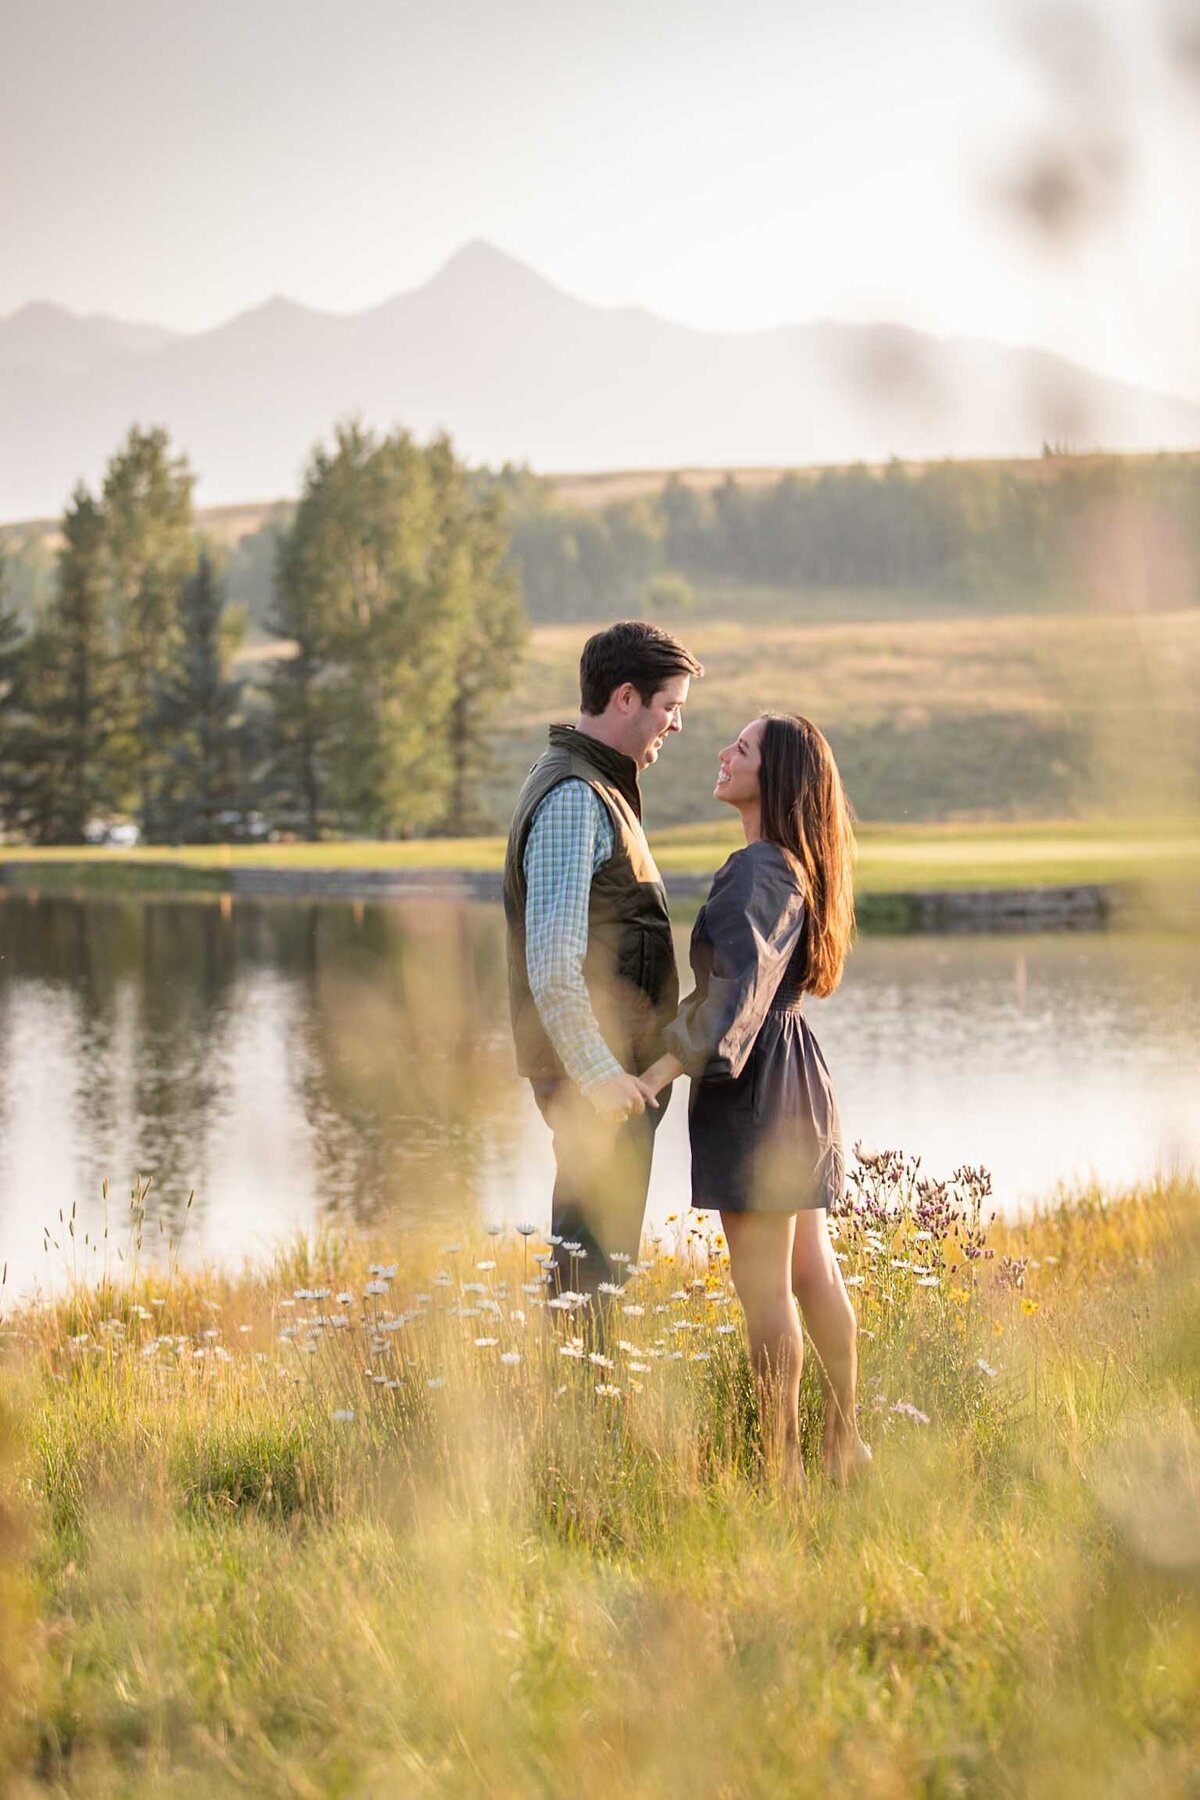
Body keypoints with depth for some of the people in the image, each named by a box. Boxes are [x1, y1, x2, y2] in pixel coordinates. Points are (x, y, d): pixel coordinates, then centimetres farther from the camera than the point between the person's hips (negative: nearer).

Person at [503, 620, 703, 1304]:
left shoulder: (600, 786, 17)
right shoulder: (573, 797, -17)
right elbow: (553, 960, -25)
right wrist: (598, 1071, -24)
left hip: (610, 1067, 10)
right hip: (594, 1070, -10)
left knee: (599, 1251, 15)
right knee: (596, 1255, -7)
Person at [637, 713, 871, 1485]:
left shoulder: (759, 871, -18)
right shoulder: (795, 865, 12)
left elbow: (740, 982, -31)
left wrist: (665, 1066, -37)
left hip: (757, 1082, -10)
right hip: (792, 1071, 10)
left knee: (764, 1287, -4)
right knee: (812, 1271, 17)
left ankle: (784, 1465, 1)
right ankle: (844, 1443, 26)